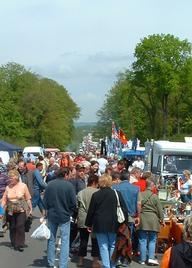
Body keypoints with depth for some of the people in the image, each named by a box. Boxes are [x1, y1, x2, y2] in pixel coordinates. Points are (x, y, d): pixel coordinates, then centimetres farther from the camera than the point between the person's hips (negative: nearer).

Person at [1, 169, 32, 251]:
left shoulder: (23, 186, -3)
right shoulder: (8, 187, 3)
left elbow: (28, 198, 1)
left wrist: (30, 208, 2)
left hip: (21, 210, -3)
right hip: (10, 211, 3)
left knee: (20, 227, -9)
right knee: (12, 228, 7)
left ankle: (20, 245, 0)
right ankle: (14, 244, 22)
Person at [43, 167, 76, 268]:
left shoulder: (50, 184, -4)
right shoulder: (68, 185, -13)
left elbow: (45, 201, 2)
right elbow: (73, 202, -10)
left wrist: (46, 212, 13)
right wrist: (71, 211, 8)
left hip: (52, 215, 3)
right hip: (65, 216, -3)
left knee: (51, 239, 16)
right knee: (65, 241, 3)